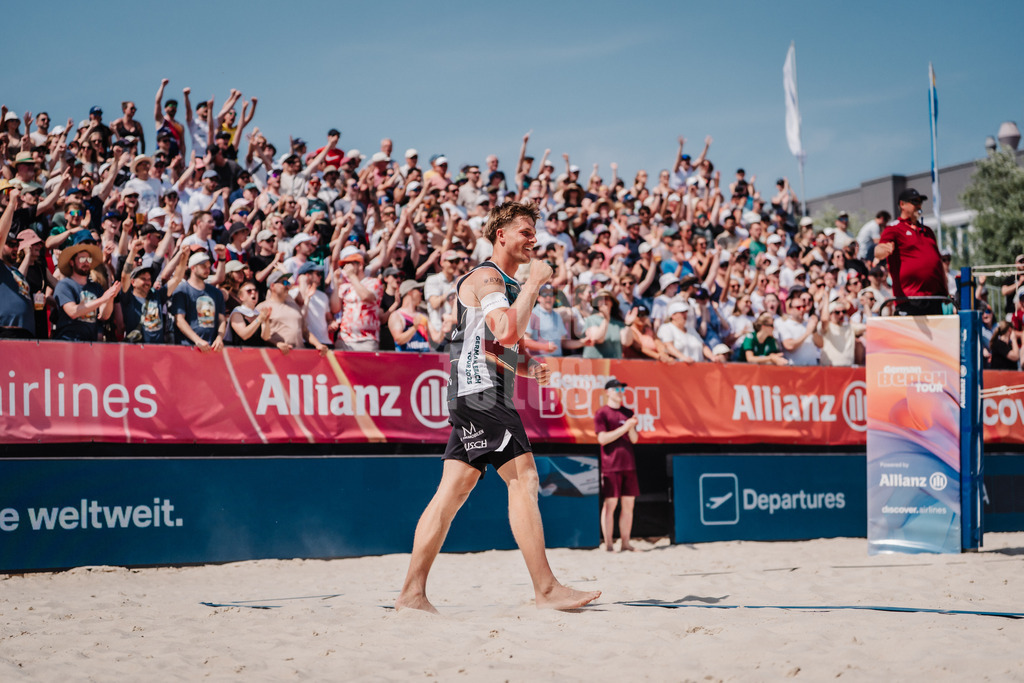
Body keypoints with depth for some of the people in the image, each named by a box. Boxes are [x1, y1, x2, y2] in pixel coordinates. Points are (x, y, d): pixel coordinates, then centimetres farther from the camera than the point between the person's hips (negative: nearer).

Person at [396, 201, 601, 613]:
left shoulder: (505, 283, 25)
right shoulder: (486, 277, -8)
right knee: (523, 479, -13)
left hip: (478, 397, 11)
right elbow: (507, 331, -24)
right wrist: (533, 285, -14)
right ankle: (546, 589, -15)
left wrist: (525, 368, 14)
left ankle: (412, 592, 2)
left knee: (453, 490, 5)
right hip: (480, 393, -11)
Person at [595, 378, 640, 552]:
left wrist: (632, 428, -7)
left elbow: (634, 439, 14)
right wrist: (624, 427, -15)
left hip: (628, 464, 6)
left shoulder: (627, 413, 16)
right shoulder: (602, 413, -2)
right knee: (610, 505, -7)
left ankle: (625, 543, 10)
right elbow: (602, 438, -11)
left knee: (628, 504, 5)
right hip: (610, 465, -6)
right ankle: (608, 545, -5)